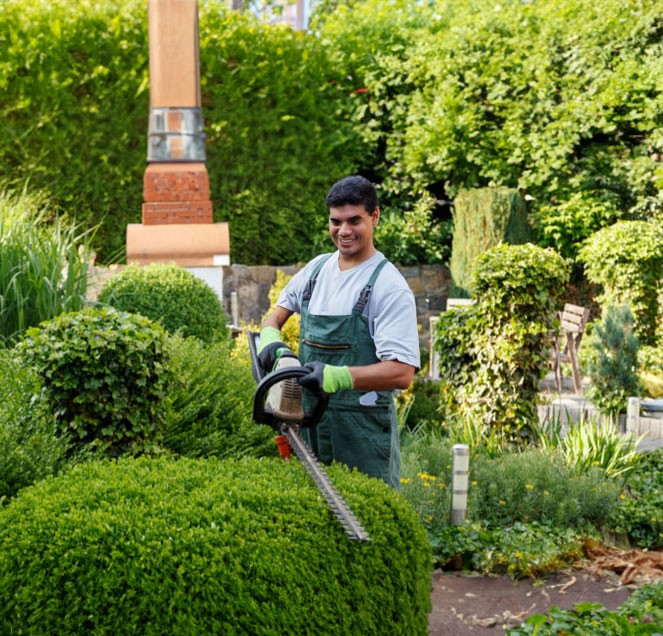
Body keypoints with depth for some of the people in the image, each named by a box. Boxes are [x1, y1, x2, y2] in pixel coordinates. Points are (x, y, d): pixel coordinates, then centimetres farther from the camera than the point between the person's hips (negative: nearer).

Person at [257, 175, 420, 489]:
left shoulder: (389, 287, -13)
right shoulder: (317, 268, 9)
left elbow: (402, 373, -21)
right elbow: (280, 310, 21)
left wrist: (338, 376, -34)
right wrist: (269, 338, -2)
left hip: (362, 427, -6)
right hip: (309, 416, 6)